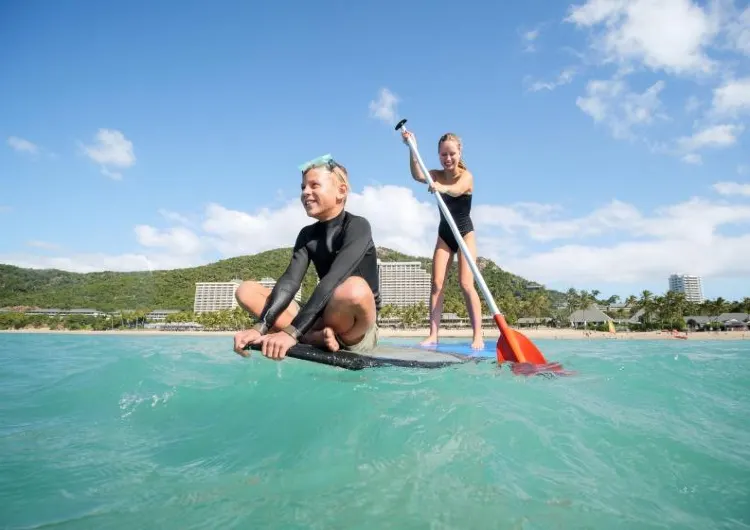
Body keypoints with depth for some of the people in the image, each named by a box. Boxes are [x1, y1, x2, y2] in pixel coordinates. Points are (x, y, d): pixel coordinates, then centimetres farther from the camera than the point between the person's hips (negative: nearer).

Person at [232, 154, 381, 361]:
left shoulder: (357, 226, -11)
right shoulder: (307, 235, 7)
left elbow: (333, 280, -26)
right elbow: (290, 280, -8)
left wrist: (292, 331, -34)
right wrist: (260, 327, -24)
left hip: (356, 329, -6)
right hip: (323, 320, 6)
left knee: (355, 288, -40)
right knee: (246, 290, -3)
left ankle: (308, 336, -13)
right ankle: (315, 336, -20)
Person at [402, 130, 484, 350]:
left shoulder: (466, 176, -12)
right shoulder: (438, 175, 1)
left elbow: (456, 190, -37)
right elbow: (418, 176, -21)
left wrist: (443, 188, -60)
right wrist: (412, 149, -34)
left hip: (465, 234, -4)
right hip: (444, 235, 4)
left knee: (466, 284, -15)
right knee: (437, 283, -7)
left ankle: (478, 336, -15)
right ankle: (433, 335, -9)